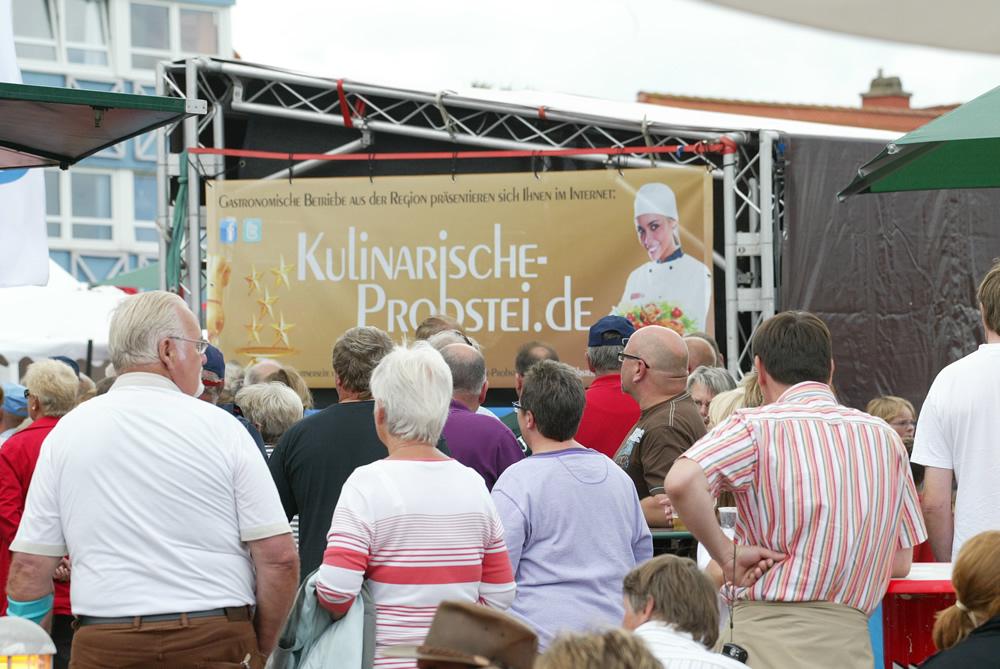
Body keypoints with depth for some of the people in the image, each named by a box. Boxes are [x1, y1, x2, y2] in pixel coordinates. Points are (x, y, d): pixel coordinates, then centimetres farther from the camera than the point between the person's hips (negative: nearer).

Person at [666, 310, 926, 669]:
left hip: (768, 632, -4)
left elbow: (681, 482, -22)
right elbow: (901, 562, 14)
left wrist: (727, 556, -10)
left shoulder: (757, 427, -3)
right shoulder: (884, 436, 11)